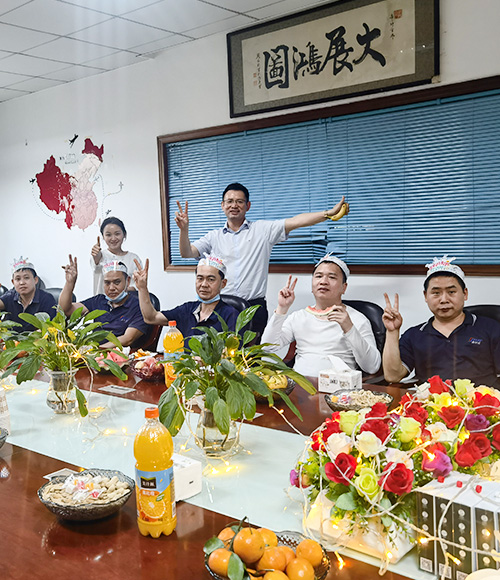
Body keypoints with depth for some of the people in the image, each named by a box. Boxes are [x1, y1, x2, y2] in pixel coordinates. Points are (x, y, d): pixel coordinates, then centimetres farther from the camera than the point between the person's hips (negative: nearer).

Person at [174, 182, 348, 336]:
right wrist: (184, 229, -12)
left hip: (254, 306, -1)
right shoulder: (214, 237, 14)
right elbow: (187, 253, 7)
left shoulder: (263, 229, 7)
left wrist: (329, 213, -11)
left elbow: (295, 221, -1)